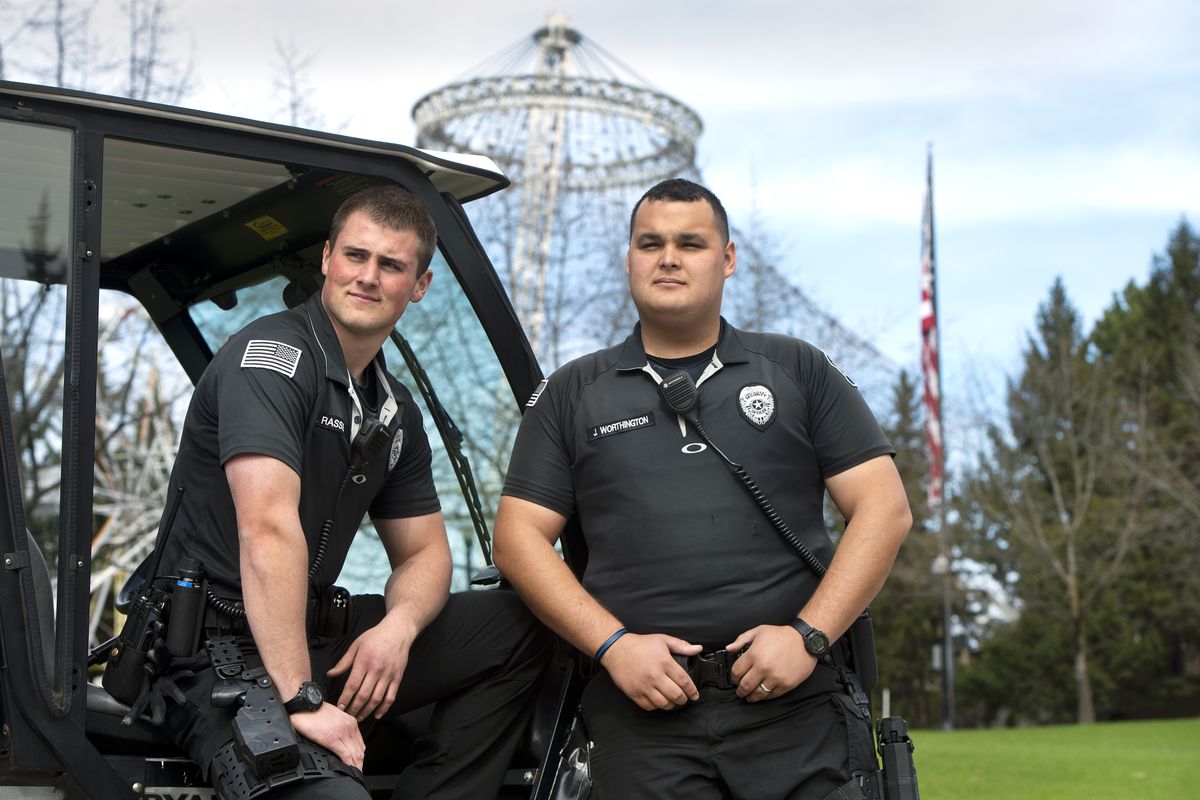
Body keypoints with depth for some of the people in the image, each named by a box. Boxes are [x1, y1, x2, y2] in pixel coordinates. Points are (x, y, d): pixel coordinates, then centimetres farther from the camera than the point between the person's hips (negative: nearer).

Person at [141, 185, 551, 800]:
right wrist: (301, 702, -31)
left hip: (318, 636, 9)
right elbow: (268, 530, -25)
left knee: (522, 625, 5)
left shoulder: (395, 410, 14)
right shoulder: (272, 356, -13)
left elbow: (422, 552, 18)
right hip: (225, 653, -9)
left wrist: (397, 627, -7)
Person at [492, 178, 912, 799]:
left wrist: (809, 635, -6)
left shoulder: (798, 370, 12)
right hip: (643, 716, 0)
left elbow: (884, 509, 6)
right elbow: (519, 537, 8)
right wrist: (613, 645, -5)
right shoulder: (572, 394, 14)